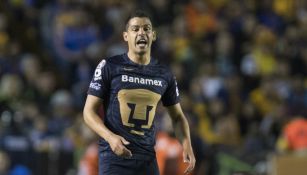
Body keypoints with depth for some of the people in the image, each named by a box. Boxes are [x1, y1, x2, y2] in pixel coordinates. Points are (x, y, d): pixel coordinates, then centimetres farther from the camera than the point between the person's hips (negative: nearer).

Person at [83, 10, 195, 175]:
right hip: (114, 156, -4)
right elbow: (89, 111, -4)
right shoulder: (109, 67, -4)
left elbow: (177, 116, 18)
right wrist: (110, 137, -22)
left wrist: (186, 144, -2)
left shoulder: (164, 74, 8)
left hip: (147, 159, 4)